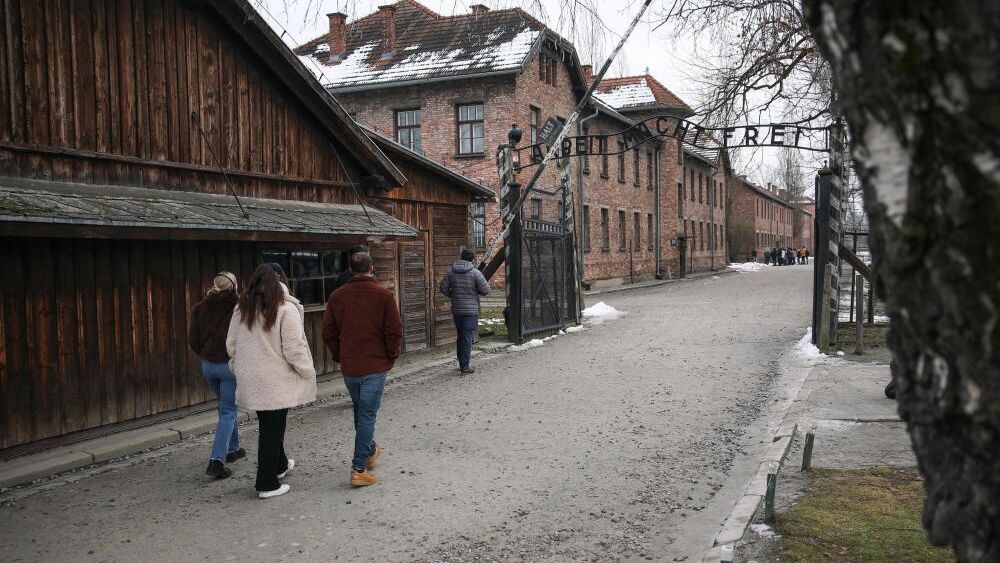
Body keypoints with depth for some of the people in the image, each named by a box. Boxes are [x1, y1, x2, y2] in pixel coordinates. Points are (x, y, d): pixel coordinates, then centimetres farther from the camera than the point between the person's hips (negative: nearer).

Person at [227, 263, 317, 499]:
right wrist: (308, 372, -3)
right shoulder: (285, 309, -16)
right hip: (277, 382, -6)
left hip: (250, 380, 6)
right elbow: (294, 349, -16)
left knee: (269, 425, 22)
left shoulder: (241, 309, 4)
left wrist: (239, 368, 25)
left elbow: (231, 345, 11)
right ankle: (268, 484, 11)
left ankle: (279, 465, 41)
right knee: (272, 429, 3)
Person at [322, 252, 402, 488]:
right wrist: (391, 356, 4)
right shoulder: (383, 295, -8)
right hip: (375, 366, -4)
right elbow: (394, 331, -10)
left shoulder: (337, 296, 3)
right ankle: (359, 469, -3)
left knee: (360, 411, 22)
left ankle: (370, 450, 41)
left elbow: (328, 332, 6)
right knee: (367, 415, -1)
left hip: (348, 366, 4)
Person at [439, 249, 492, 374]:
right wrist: (487, 284, 11)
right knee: (468, 337, -1)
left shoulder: (451, 271, 3)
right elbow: (485, 290, -11)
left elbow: (443, 288, 2)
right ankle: (465, 366, -1)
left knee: (460, 336, 16)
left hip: (456, 309, 5)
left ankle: (461, 363, 24)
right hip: (471, 310, -5)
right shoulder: (475, 272, -10)